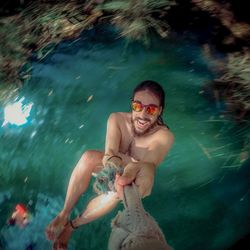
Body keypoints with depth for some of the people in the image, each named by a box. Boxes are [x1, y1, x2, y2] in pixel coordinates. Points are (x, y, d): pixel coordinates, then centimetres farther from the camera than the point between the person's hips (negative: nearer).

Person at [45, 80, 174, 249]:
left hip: (133, 182, -2)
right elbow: (110, 154, -38)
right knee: (89, 156, -30)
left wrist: (130, 173, -71)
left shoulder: (164, 136, -31)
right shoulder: (117, 119, -24)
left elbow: (147, 165, -48)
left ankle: (73, 225, -15)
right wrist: (114, 162, -62)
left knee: (118, 191, -36)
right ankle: (64, 214, -19)